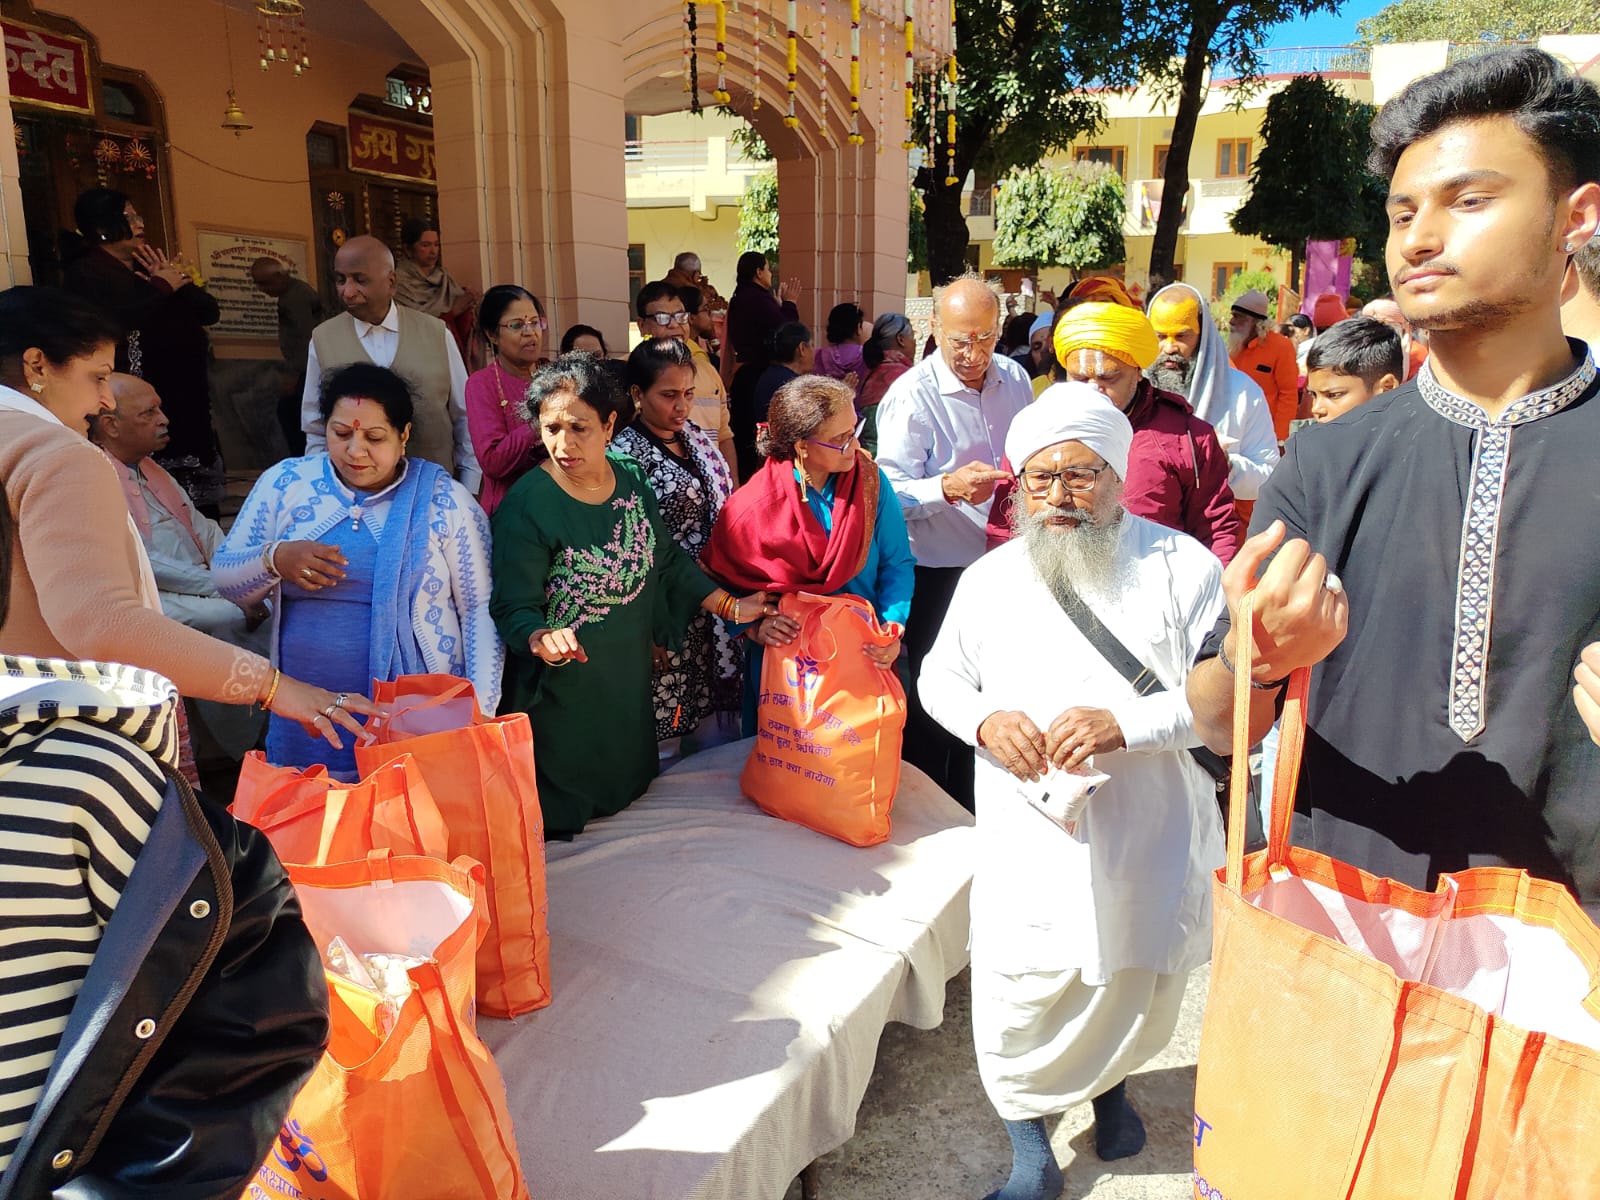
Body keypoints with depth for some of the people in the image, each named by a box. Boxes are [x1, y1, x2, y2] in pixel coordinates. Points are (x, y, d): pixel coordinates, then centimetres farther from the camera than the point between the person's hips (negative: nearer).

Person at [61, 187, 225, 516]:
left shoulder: (150, 267, 19)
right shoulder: (85, 273, -2)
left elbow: (210, 312, 14)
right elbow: (112, 321, -21)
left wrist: (178, 283, -4)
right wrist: (162, 288, -10)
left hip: (186, 400, 7)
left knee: (198, 500, 7)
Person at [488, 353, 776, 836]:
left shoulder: (631, 479, -1)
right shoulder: (526, 505, -20)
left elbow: (667, 560, 10)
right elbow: (513, 607, -22)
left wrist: (729, 606, 7)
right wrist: (542, 639, -43)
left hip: (630, 679, 6)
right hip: (562, 692, -6)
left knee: (628, 790, 22)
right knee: (561, 815, 6)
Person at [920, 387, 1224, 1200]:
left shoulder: (1181, 567, -6)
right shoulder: (990, 578, 4)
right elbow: (939, 675, 11)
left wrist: (1126, 724, -25)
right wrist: (984, 719, -11)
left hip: (1148, 836, 0)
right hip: (1027, 838, 1)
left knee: (1135, 991, 20)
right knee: (1016, 996, 2)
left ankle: (1110, 1081, 54)